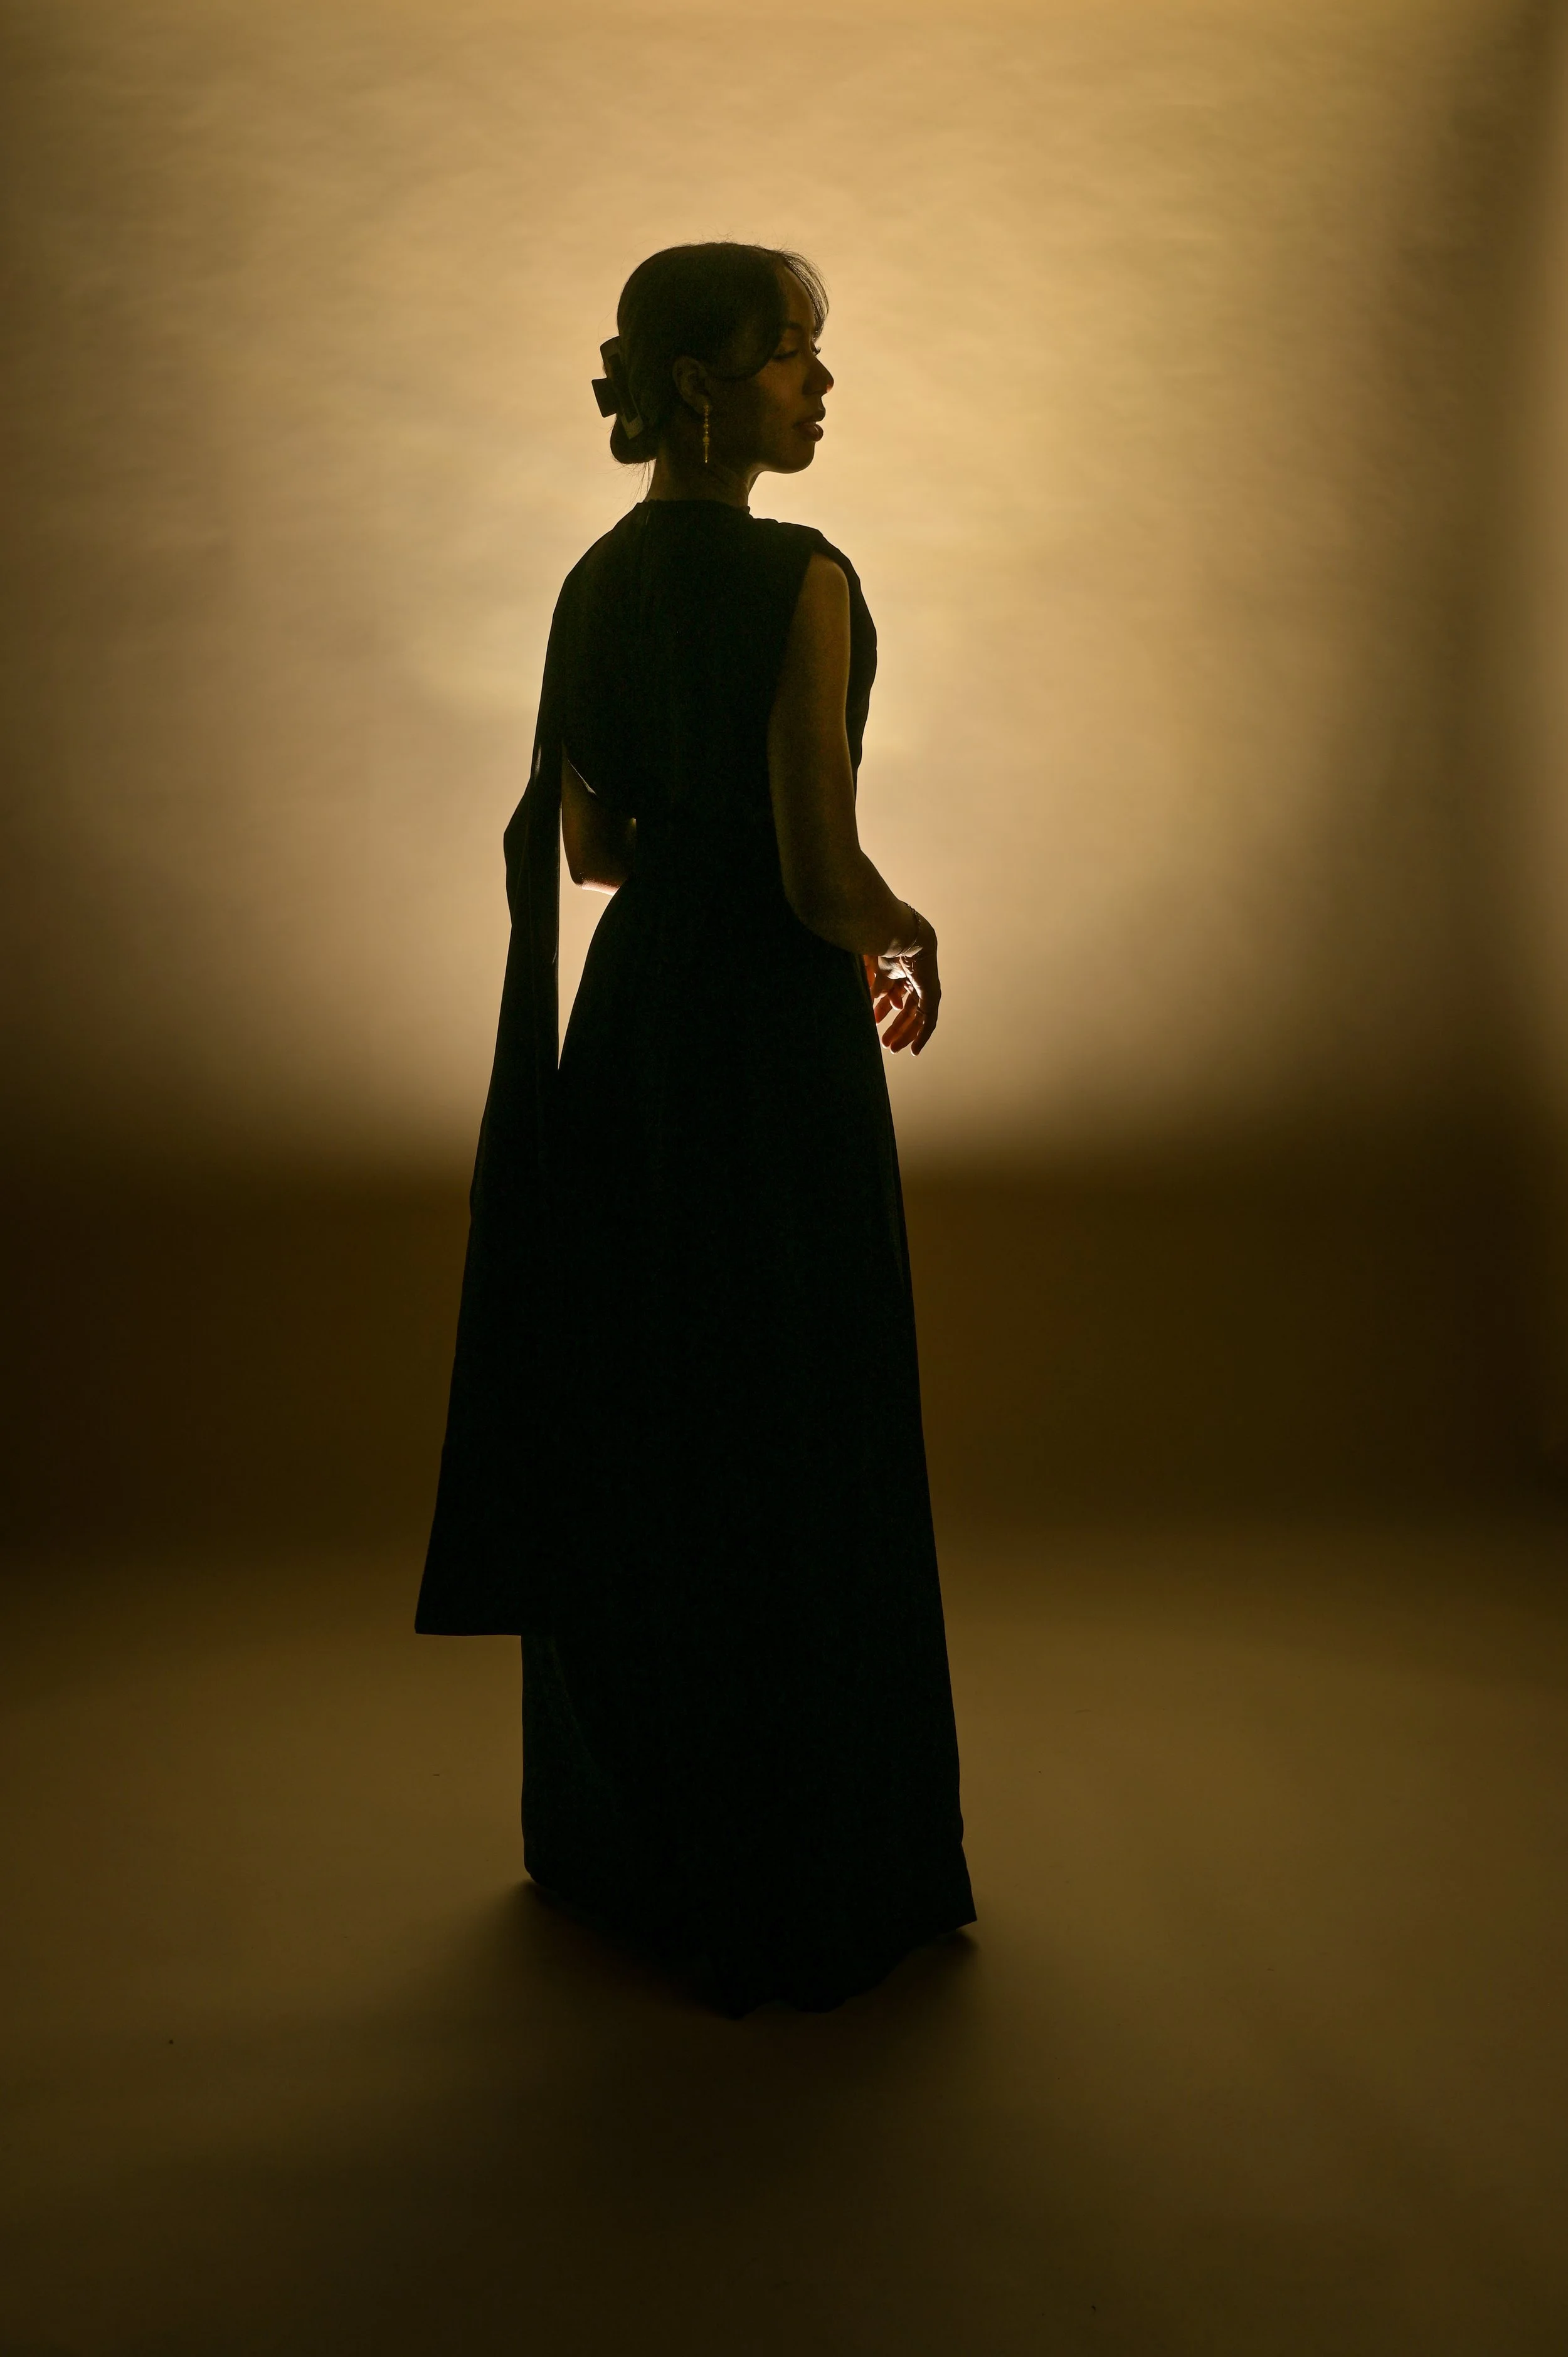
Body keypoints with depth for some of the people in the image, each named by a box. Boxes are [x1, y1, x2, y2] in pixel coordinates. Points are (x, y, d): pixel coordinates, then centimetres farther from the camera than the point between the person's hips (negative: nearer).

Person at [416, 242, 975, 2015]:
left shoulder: (597, 580, 9)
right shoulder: (799, 579, -15)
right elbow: (823, 877, -19)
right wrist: (906, 931, 1)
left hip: (629, 1018, 8)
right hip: (771, 1036, -8)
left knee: (634, 1433, 17)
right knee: (790, 1456, 3)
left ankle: (622, 1836, 35)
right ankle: (796, 1883, 19)